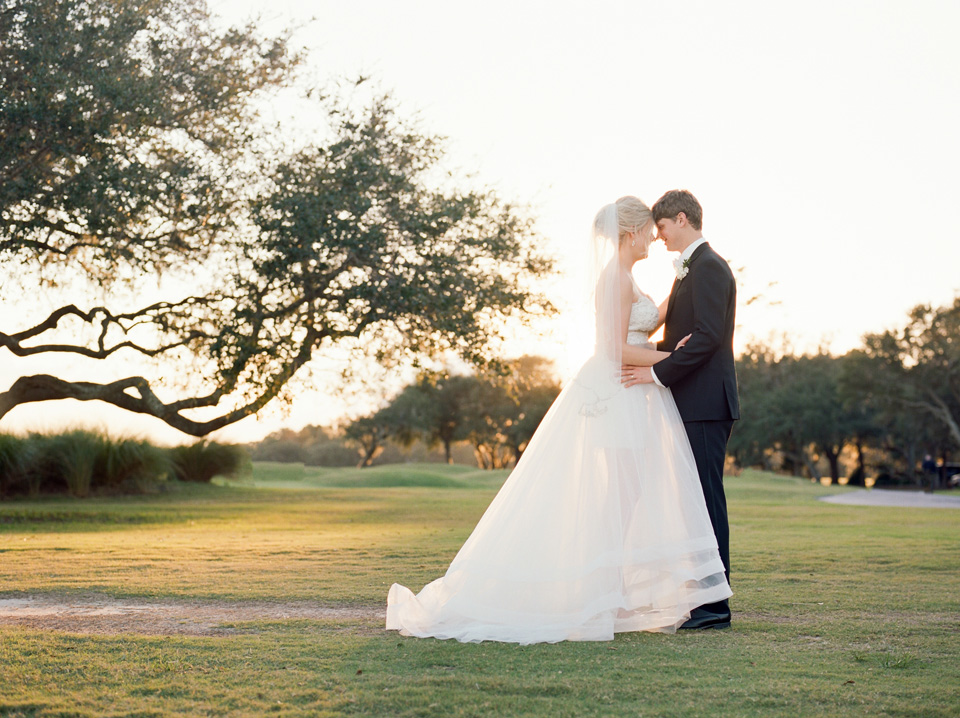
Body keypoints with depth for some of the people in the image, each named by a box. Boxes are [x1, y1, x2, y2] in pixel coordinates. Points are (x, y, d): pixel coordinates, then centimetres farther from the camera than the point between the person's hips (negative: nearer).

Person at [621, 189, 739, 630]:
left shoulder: (708, 267, -12)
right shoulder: (691, 269, 20)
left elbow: (707, 337, -21)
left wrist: (658, 374, -19)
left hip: (706, 404, -10)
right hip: (693, 405, 10)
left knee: (705, 499, -8)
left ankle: (714, 606, -5)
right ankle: (702, 599, 14)